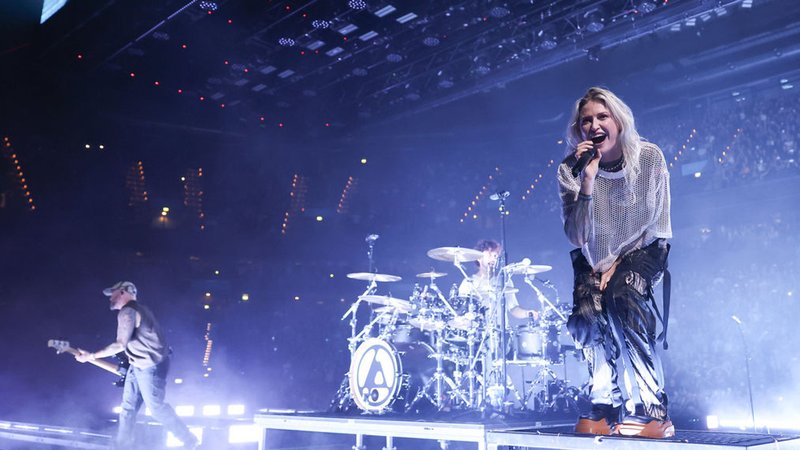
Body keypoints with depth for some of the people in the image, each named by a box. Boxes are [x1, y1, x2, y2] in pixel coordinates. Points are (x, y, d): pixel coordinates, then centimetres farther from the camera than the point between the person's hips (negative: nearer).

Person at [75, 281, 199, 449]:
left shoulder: (127, 312, -16)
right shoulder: (139, 309, 15)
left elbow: (120, 345, -22)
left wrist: (91, 356, -17)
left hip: (150, 367, -10)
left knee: (156, 407, -2)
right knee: (128, 407, 10)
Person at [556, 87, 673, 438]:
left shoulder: (649, 157, -14)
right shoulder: (570, 169, -14)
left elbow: (657, 224, -7)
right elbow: (577, 237, -23)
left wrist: (619, 263, -14)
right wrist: (588, 180, -32)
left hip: (641, 251, -1)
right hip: (594, 257, 1)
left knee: (622, 299, -30)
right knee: (587, 313, -25)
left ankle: (650, 410, -19)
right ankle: (604, 407, -5)